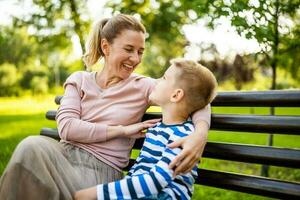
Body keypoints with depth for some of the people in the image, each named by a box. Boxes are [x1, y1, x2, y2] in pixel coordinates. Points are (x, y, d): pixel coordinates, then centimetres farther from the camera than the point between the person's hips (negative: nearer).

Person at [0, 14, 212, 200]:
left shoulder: (143, 86, 3)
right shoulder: (79, 80, 10)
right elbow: (67, 127, -4)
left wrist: (200, 135, -25)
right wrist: (122, 130, -9)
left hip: (100, 169, -3)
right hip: (66, 154, 3)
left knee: (31, 150, -31)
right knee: (32, 146, -33)